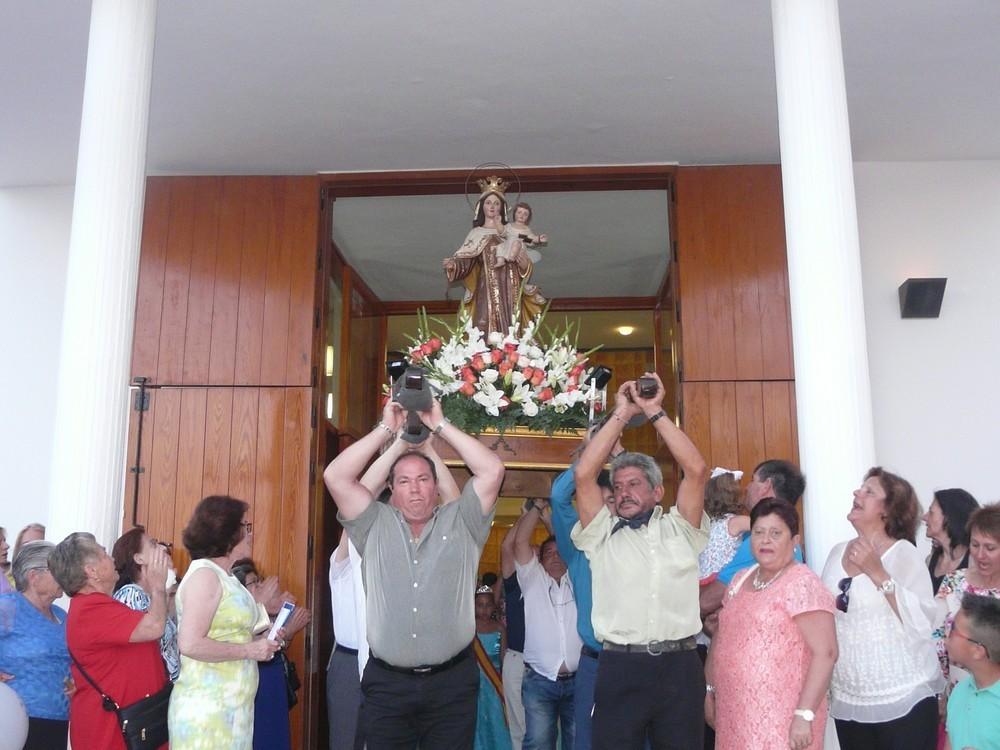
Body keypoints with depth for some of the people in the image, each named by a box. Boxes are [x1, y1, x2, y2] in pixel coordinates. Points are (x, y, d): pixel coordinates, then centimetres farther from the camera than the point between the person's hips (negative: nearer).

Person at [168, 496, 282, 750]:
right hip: (207, 707, -9)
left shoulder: (225, 577, 13)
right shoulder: (204, 575, -14)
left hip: (229, 705, 9)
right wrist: (249, 650, -16)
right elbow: (191, 644, -22)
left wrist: (258, 641, 6)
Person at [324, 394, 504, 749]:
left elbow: (492, 471, -6)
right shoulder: (376, 526, 7)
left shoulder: (460, 522, 5)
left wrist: (441, 426, -2)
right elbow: (335, 476, -3)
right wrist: (387, 429, -1)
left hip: (452, 682, 0)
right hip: (386, 683, 1)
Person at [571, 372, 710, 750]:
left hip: (680, 666, 1)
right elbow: (583, 475, -1)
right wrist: (622, 414, 2)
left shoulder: (679, 528, 11)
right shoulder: (602, 534, 11)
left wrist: (655, 412, 0)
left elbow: (697, 470, -1)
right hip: (620, 668, 0)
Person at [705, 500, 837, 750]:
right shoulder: (740, 580, 9)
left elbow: (825, 652, -17)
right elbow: (721, 637, 17)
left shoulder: (803, 584, -12)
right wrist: (711, 690, 14)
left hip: (780, 718, -6)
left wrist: (805, 715, -21)